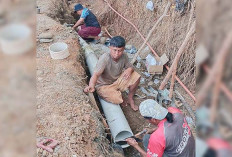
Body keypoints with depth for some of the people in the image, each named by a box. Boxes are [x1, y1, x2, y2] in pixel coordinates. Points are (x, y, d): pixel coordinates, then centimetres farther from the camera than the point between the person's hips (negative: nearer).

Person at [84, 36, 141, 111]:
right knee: (117, 99, -31)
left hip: (117, 81, 6)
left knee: (136, 76, -12)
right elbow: (96, 74, -39)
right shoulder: (105, 58, -30)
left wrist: (129, 70, -23)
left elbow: (130, 67, 3)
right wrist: (91, 85, -60)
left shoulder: (124, 56, -12)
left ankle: (130, 99, 10)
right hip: (104, 85, -5)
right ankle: (123, 100, 11)